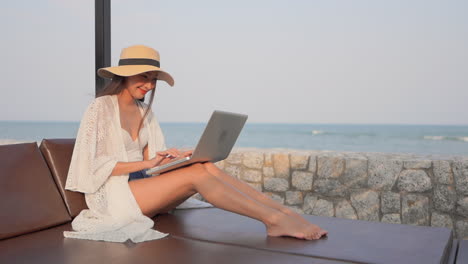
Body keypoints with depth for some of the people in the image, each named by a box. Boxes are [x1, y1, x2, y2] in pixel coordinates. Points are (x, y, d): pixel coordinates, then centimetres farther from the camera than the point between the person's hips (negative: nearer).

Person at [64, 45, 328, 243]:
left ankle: (284, 211, -26)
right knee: (197, 174, -28)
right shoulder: (101, 108, -6)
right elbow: (95, 165, -13)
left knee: (207, 167, -20)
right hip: (112, 193, -6)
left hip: (141, 184, 6)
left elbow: (149, 159, 11)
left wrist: (171, 157, -12)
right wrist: (146, 163, -19)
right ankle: (275, 220, -30)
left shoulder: (145, 111, 15)